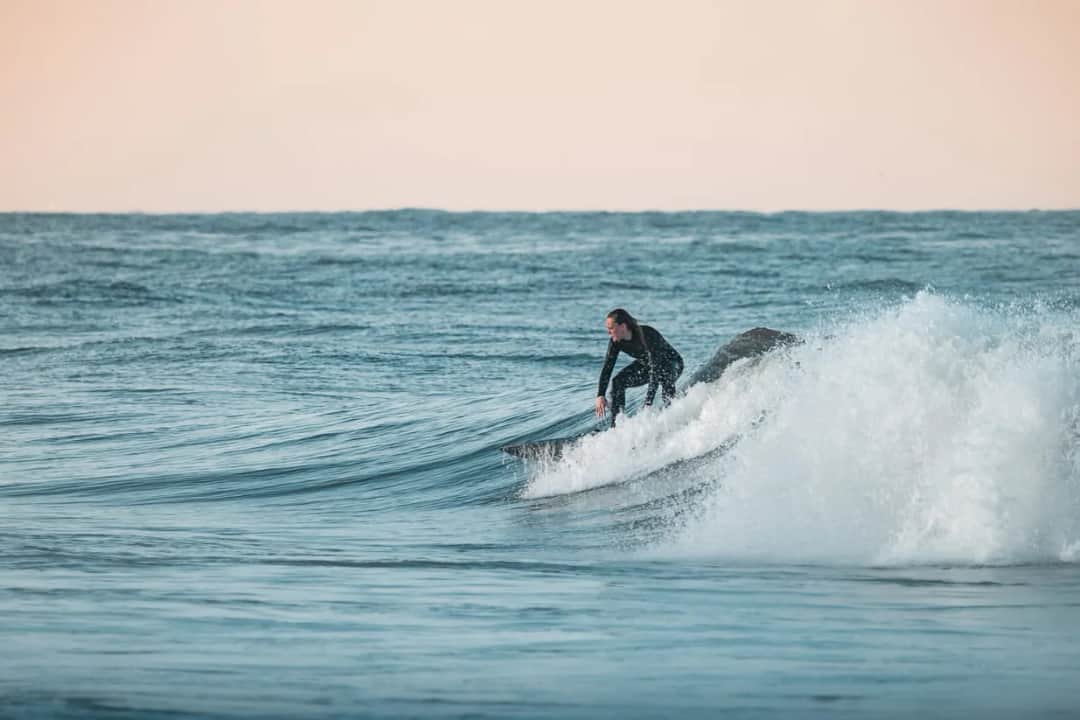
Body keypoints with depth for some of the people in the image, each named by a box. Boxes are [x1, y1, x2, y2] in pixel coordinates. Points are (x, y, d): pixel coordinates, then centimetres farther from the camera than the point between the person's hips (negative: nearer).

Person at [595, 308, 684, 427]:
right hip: (646, 364, 6)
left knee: (665, 378, -38)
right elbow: (607, 368, -12)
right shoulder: (616, 341, -19)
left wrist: (648, 403, -46)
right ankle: (616, 425, -4)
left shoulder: (648, 336, -38)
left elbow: (655, 369, -41)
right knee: (618, 382, -9)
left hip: (672, 363, -6)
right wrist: (600, 395, -24)